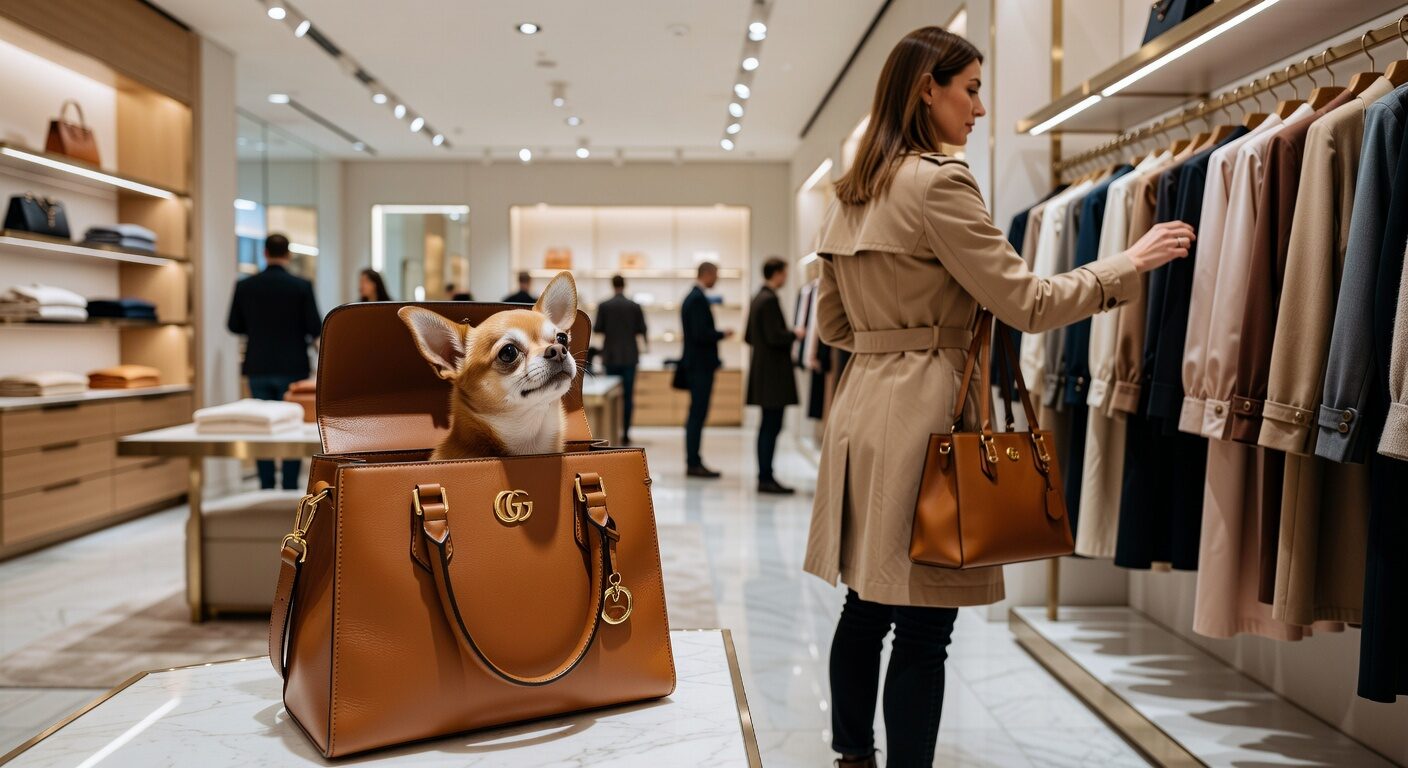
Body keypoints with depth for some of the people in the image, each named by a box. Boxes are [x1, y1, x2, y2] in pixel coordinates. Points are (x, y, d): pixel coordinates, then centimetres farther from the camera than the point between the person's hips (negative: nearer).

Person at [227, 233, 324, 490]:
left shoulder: (244, 286, 0)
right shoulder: (302, 286, -8)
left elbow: (234, 326, 7)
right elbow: (315, 328, -10)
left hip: (258, 368, 2)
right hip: (292, 367, -2)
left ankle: (266, 489, 10)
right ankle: (290, 490, 4)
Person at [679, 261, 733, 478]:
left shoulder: (692, 297, 15)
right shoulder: (699, 299, -16)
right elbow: (701, 334, -23)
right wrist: (722, 334, -9)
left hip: (696, 364, 10)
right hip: (701, 365, -10)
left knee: (697, 414, 12)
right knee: (698, 414, -6)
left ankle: (693, 462, 17)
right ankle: (693, 464, -3)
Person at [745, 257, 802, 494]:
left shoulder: (758, 299, 14)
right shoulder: (770, 300, -16)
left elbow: (749, 336, 19)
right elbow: (775, 337, -22)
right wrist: (794, 334, -4)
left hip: (763, 372, 10)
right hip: (774, 374, -10)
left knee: (768, 426, 12)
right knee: (772, 426, -6)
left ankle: (764, 477, 17)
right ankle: (766, 478, -4)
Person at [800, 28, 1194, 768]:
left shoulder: (850, 197, 15)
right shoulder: (939, 182, -11)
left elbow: (833, 324, 20)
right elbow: (1026, 302, -12)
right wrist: (1131, 263, 0)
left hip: (864, 407, 9)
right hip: (923, 411, -9)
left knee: (867, 604, 16)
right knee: (923, 626, -1)